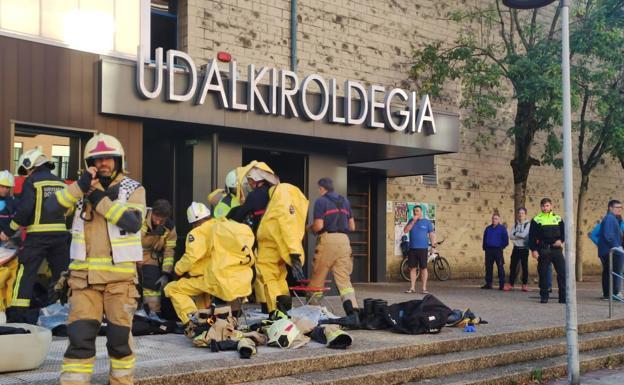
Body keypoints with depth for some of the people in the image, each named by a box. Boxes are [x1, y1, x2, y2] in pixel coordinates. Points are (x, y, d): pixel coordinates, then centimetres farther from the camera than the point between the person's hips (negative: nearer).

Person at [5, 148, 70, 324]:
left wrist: (10, 230, -4)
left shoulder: (31, 181, -1)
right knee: (62, 274, 10)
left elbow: (25, 209, -11)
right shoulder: (61, 183, 15)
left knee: (26, 273, -2)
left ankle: (18, 313, -7)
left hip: (38, 235, -5)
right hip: (61, 234, 5)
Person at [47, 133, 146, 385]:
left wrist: (100, 199, -16)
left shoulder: (133, 189, 2)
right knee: (80, 334, -4)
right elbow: (52, 206, -4)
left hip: (119, 275, -2)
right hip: (84, 274, 2)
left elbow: (133, 222, -16)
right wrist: (79, 187, -18)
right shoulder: (83, 187, 11)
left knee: (120, 335, 7)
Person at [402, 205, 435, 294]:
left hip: (423, 249, -3)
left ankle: (424, 288, 4)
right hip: (412, 248, 3)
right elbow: (405, 231, -2)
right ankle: (412, 288, 11)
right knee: (412, 268, 4)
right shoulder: (411, 221, 11)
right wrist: (413, 221, -10)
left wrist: (433, 246, -7)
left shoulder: (427, 222, 3)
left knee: (423, 268, -1)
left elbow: (431, 234, 2)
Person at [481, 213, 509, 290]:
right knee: (488, 267, 7)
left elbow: (506, 240, 0)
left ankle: (502, 284, -2)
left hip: (498, 250, -4)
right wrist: (484, 248, 10)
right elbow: (484, 239, 20)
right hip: (489, 250, 5)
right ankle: (488, 283, 14)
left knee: (500, 267, -5)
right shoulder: (488, 228, 14)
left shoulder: (502, 228, 1)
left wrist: (501, 247, -5)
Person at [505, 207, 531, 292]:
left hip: (524, 248, -4)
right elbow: (511, 236, 2)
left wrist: (516, 234, -1)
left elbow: (524, 234, -15)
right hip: (516, 248, 4)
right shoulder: (516, 224, 13)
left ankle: (524, 284, 6)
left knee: (524, 266, 0)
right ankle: (510, 284, 6)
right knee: (513, 266, 2)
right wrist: (520, 236, -10)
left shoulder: (528, 224, -2)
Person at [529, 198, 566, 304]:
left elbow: (563, 231, 14)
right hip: (543, 250, -2)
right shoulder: (536, 219, 4)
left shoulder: (558, 218, 12)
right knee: (543, 274, 1)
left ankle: (563, 297, 0)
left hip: (556, 249, 2)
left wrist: (561, 240, -6)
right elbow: (532, 236, 1)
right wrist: (533, 249, -7)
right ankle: (544, 296, 11)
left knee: (562, 272, -5)